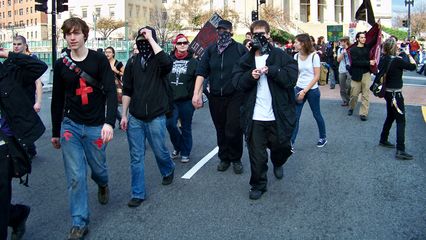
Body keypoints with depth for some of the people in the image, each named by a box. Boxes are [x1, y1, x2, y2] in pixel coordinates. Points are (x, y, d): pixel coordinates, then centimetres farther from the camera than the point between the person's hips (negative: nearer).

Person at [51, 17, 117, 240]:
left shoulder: (99, 59, -5)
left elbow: (111, 91, -13)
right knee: (75, 176, -1)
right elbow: (57, 100, 10)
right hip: (70, 126, 1)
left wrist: (109, 122, -28)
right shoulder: (60, 64, 3)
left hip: (96, 127, -1)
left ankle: (102, 185, 51)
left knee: (98, 167, 14)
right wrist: (55, 132, 13)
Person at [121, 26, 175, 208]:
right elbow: (127, 90, 10)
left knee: (160, 151, 12)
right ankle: (138, 194, 16)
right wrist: (124, 115, 6)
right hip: (134, 118, 3)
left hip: (156, 117, -3)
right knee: (136, 157, 6)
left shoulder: (158, 60, -4)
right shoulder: (133, 61, 7)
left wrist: (150, 38, -22)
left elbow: (167, 62, -31)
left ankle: (168, 171, 45)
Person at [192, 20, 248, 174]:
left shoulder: (240, 49, -1)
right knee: (220, 130, 12)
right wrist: (196, 94, -8)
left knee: (234, 130, -4)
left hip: (235, 97, -3)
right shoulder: (210, 50, 7)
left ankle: (236, 159, 18)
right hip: (215, 97, 3)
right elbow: (201, 72, 1)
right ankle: (224, 158, 28)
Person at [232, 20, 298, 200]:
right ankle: (258, 185, 25)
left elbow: (291, 78, -11)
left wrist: (271, 70, -21)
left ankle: (277, 164, 52)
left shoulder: (281, 56, -1)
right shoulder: (245, 60, 7)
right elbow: (237, 82, 0)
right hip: (254, 117, 1)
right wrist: (250, 76, -18)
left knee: (281, 147, 18)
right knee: (257, 154, 7)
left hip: (278, 116, -1)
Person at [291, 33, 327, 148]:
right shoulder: (296, 56, 2)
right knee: (295, 116, -3)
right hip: (299, 88, 4)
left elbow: (317, 76, -13)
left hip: (312, 90, -4)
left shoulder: (314, 56, -12)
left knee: (317, 115, 11)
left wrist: (305, 91, -16)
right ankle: (291, 142, 0)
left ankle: (323, 138, 32)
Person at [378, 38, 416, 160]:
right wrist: (409, 54, 2)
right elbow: (413, 66, -13)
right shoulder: (397, 60, -21)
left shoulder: (382, 59, 1)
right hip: (395, 94, -8)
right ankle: (400, 150, -10)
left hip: (387, 92, 8)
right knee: (401, 121, -6)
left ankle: (383, 140, 35)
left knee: (390, 117, 24)